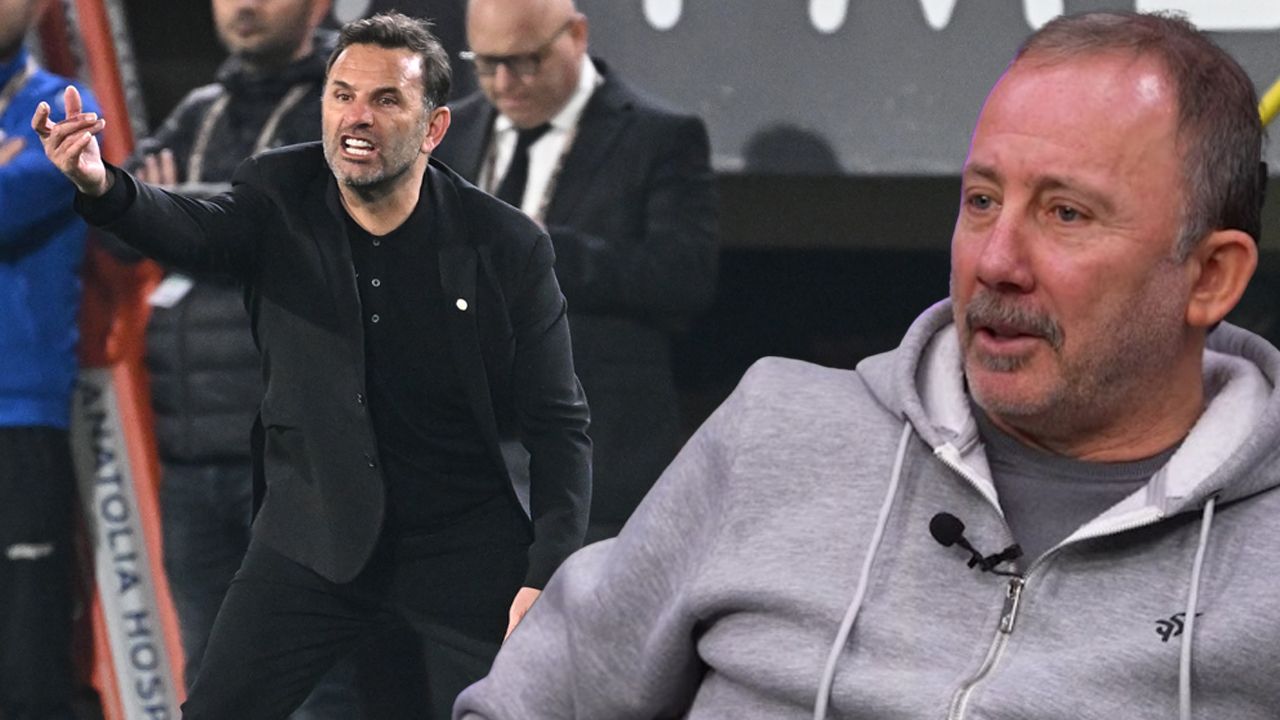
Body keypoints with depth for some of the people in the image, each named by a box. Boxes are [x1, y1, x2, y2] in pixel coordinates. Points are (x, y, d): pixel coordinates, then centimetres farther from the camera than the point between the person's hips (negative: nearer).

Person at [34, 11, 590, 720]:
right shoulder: (281, 197, -6)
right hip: (314, 535, 2)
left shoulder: (507, 248, -11)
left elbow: (557, 424, -7)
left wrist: (548, 576, -17)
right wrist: (101, 187, -49)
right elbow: (194, 230, -27)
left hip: (466, 551, -2)